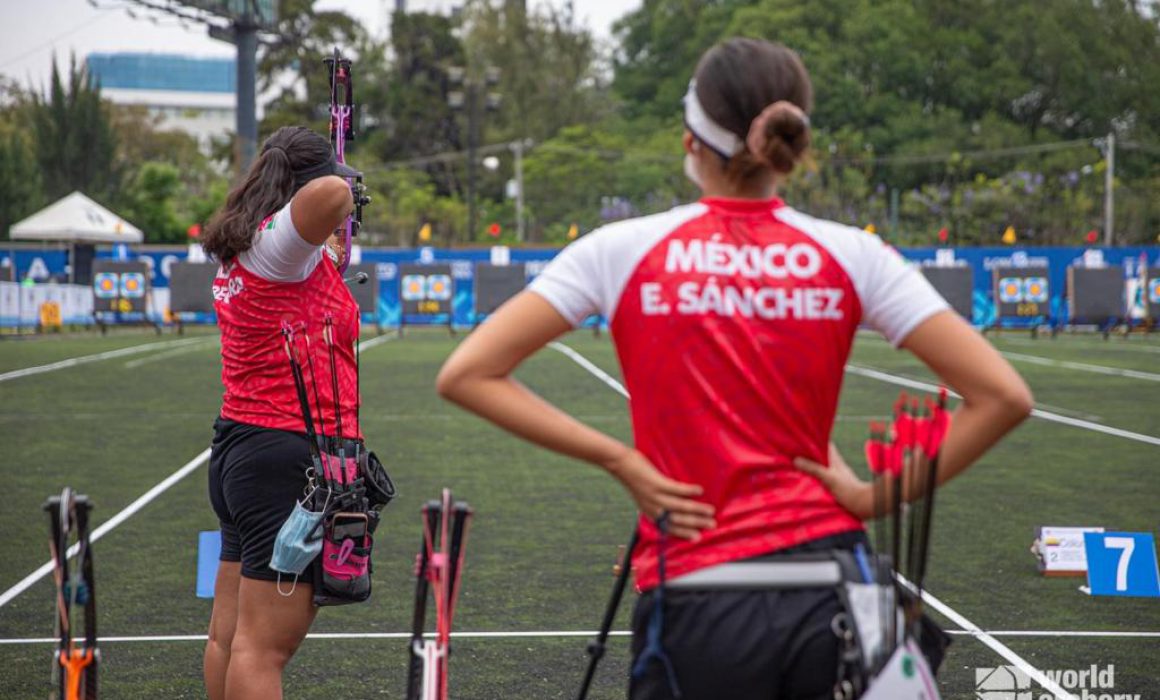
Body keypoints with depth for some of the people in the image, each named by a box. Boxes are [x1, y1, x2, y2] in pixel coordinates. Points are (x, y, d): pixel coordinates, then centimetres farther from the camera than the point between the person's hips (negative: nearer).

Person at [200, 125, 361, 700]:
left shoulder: (240, 251, 12)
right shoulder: (279, 243, -15)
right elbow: (330, 194, -36)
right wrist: (341, 197, -16)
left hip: (242, 448, 10)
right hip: (291, 456, -10)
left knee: (230, 635, 17)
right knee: (264, 647, -8)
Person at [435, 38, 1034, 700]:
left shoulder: (622, 250, -3)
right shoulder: (852, 255, -1)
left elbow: (465, 375, -4)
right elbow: (1004, 396, -4)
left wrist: (620, 459, -5)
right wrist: (878, 497, 0)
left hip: (695, 603, -1)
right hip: (833, 593, 1)